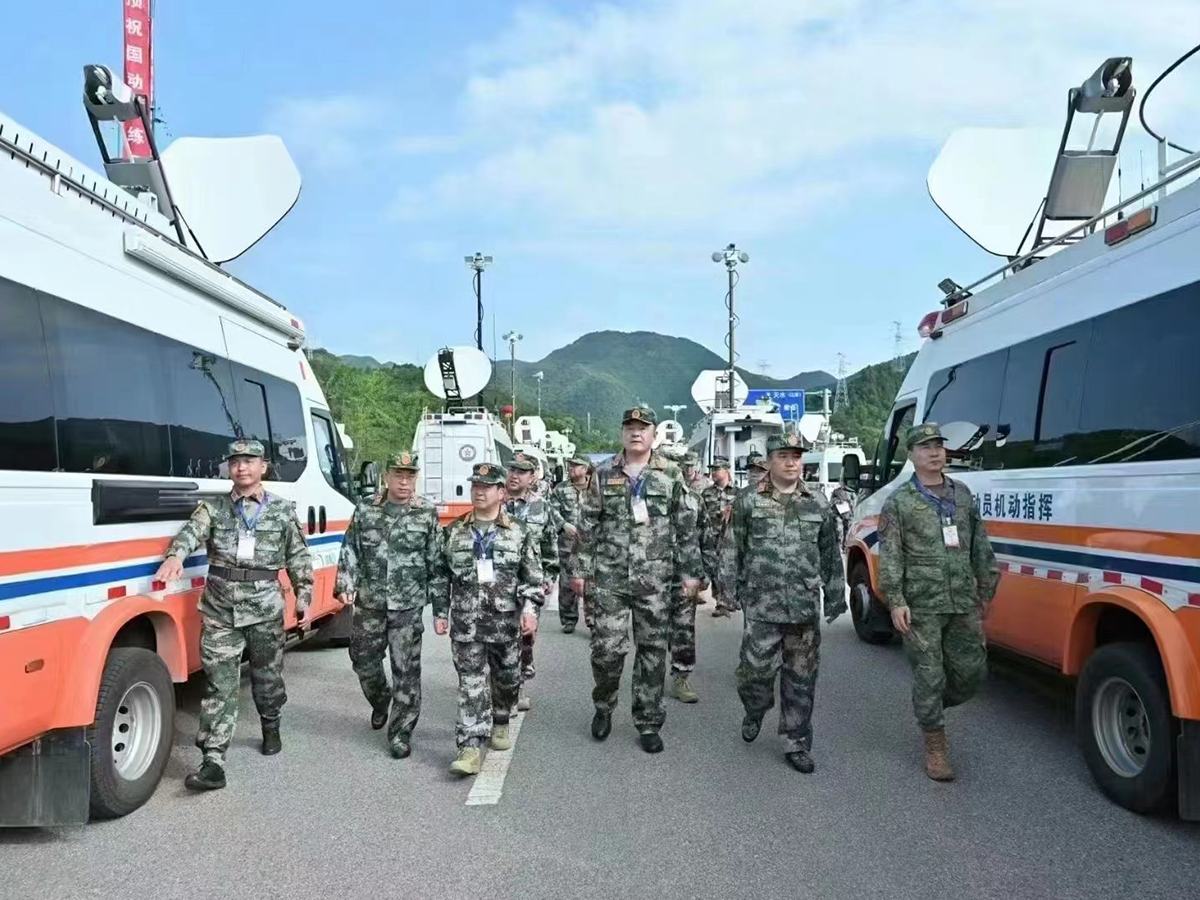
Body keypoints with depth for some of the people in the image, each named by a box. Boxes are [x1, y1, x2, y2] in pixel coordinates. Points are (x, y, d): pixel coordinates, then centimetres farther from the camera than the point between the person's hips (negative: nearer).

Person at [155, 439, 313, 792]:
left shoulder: (283, 510, 6)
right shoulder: (213, 508, 6)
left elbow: (299, 557, 9)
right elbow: (192, 532, -13)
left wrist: (303, 596, 4)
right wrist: (175, 555, -34)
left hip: (265, 607, 0)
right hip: (220, 609, 0)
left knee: (267, 676, 14)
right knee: (219, 684, -4)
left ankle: (271, 728, 41)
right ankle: (213, 762, -6)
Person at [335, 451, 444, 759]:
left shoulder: (427, 514, 0)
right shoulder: (365, 510, 5)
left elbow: (436, 560, 1)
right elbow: (350, 551, 7)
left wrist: (438, 597, -2)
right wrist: (345, 585, -4)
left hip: (408, 606, -3)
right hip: (369, 604, 3)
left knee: (406, 670, -2)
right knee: (364, 661, 14)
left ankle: (401, 733, 9)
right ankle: (380, 703, 43)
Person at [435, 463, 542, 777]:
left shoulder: (519, 533, 2)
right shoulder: (454, 532, 6)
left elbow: (532, 577, 2)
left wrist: (530, 608, -10)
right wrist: (440, 612, 7)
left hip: (506, 621, 1)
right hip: (465, 622, 0)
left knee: (506, 678, 14)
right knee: (471, 682, -5)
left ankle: (500, 723, 39)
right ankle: (470, 748, -7)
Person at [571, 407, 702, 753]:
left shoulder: (671, 476, 3)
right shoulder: (604, 475, 5)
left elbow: (686, 527, 4)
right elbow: (587, 527, 8)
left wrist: (690, 572, 1)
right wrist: (581, 570, 5)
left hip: (655, 580, 0)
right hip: (609, 578, 0)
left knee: (652, 650, 6)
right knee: (608, 647, -5)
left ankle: (649, 723, 18)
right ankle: (604, 706, 23)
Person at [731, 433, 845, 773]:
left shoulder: (819, 504, 8)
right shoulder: (748, 502, 1)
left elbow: (830, 554, 12)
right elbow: (734, 550, 3)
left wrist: (836, 596, 11)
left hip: (805, 608, 2)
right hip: (761, 606, -2)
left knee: (801, 679, 6)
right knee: (756, 669, -1)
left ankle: (796, 744, 19)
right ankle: (754, 713, 31)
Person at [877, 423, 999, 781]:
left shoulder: (962, 494, 12)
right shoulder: (899, 502, -2)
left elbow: (980, 546, 16)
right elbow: (889, 557, -6)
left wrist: (987, 588, 14)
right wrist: (895, 601, -14)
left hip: (964, 604, 5)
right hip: (921, 607, -4)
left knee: (972, 671, 8)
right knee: (930, 676, 0)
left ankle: (931, 707, 34)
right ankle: (935, 748, 14)